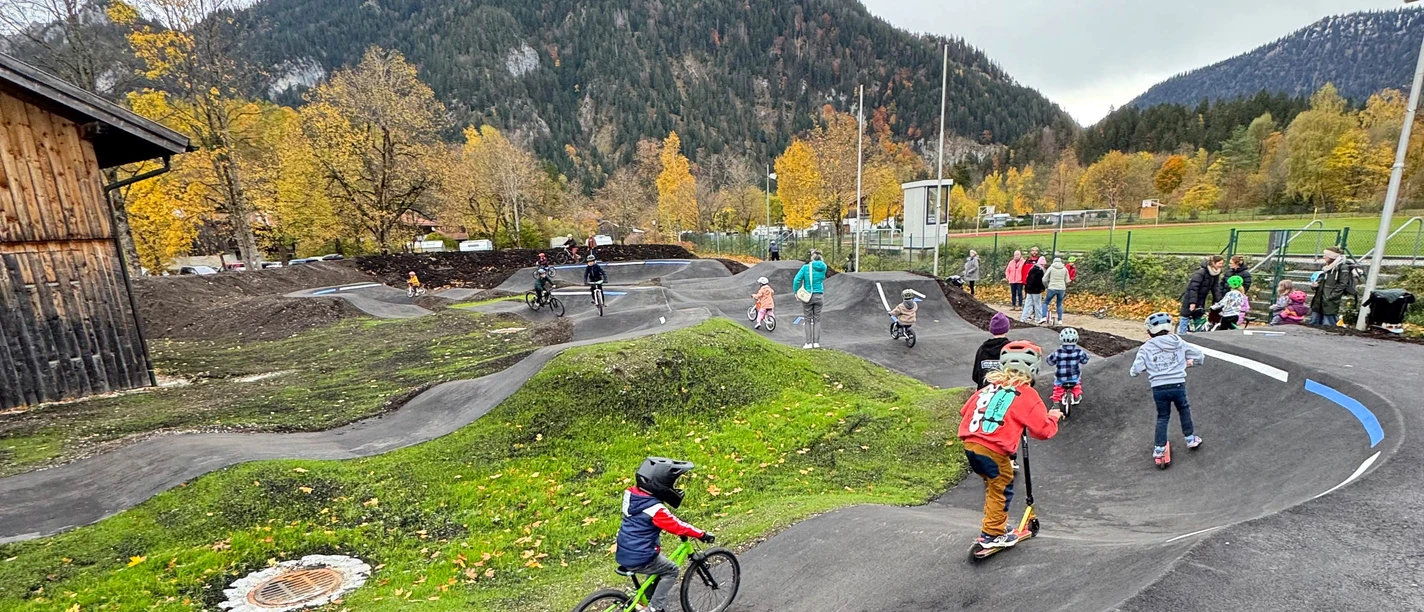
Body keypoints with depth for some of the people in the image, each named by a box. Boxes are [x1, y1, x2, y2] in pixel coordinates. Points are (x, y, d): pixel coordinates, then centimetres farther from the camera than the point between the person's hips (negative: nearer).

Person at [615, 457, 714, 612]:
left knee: (658, 563, 28)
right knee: (671, 570, 11)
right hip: (639, 560, -8)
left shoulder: (631, 493, -4)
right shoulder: (655, 509, -26)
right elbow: (678, 526, -21)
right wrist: (702, 535, -11)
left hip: (623, 553, 8)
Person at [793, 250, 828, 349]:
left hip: (807, 296, -2)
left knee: (808, 320, 6)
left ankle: (809, 343, 6)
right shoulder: (823, 267, -2)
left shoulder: (806, 267, -10)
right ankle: (816, 342, 9)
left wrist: (796, 292, -3)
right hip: (819, 296, 2)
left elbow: (796, 280, -16)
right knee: (817, 320, 10)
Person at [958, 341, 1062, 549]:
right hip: (993, 450, -6)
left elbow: (965, 411, 19)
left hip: (970, 444, 6)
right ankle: (992, 534, 20)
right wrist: (1053, 417, 20)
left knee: (993, 484, 26)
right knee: (1002, 489, 12)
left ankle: (993, 523, 39)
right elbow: (1042, 430, 1)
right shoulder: (1027, 395, -1)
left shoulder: (989, 388, 15)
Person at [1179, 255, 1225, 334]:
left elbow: (1216, 287, 5)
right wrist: (1192, 302, -28)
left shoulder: (1215, 273, 1)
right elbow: (1193, 287, -25)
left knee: (1198, 318, 11)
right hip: (1191, 298, -7)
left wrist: (1219, 300, -3)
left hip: (1201, 299, 7)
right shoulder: (1201, 272, -22)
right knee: (1186, 317, -2)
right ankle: (1181, 334, 2)